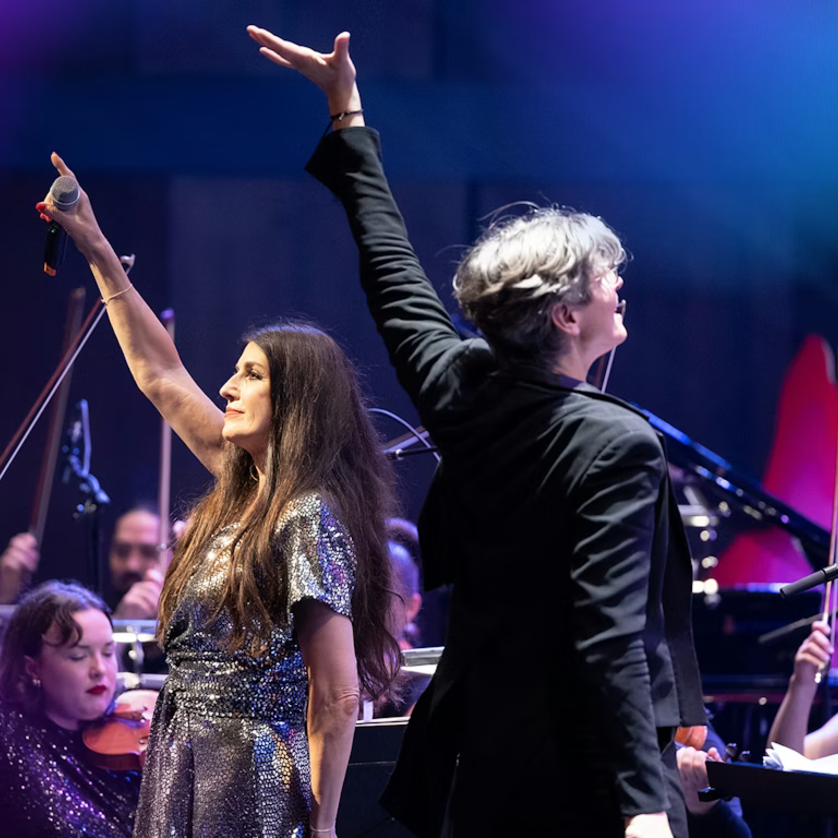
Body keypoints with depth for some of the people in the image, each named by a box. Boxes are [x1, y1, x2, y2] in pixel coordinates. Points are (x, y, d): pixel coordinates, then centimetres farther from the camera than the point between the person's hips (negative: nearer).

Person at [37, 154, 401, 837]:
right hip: (189, 770, 8)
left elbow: (337, 697, -17)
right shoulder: (247, 487, 9)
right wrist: (95, 249, 18)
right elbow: (160, 374, 19)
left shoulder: (308, 519, -15)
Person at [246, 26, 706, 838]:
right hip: (579, 773, -8)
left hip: (479, 761, 8)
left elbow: (392, 268, 17)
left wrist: (347, 111, 27)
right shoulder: (616, 446, -19)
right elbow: (609, 635, -24)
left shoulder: (461, 389, 2)